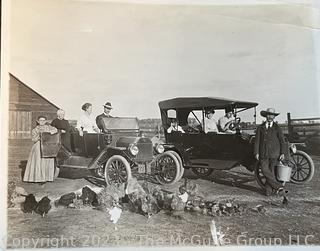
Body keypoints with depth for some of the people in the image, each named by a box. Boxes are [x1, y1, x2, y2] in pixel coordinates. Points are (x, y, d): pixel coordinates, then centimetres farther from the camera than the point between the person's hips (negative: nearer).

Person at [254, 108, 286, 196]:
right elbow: (257, 141, 5)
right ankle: (277, 186, 0)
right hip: (263, 153, 1)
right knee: (265, 170, -10)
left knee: (271, 171, 1)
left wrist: (282, 153, -2)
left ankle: (269, 190, 9)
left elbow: (282, 141, 6)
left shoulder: (277, 128, 6)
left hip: (274, 153, -1)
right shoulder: (260, 127, 8)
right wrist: (256, 152, -2)